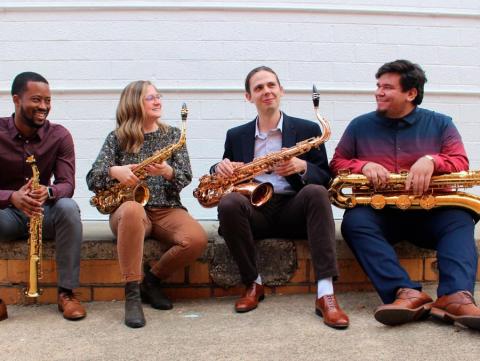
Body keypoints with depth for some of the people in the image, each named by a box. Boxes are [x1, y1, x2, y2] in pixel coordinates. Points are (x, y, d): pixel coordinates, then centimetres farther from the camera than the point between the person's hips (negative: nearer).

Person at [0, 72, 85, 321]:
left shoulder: (59, 136, -5)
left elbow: (67, 184, -12)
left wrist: (48, 192, -36)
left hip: (44, 213, 1)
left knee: (68, 208, -33)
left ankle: (67, 293, -24)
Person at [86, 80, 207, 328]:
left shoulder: (173, 135, 13)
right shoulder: (118, 138, 7)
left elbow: (185, 177, 3)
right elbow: (92, 179, -1)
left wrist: (167, 172, -19)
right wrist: (114, 171, -22)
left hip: (167, 210, 2)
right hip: (129, 213, -2)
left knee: (197, 239, -29)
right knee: (133, 209, -40)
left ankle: (153, 279, -2)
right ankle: (132, 295, -32)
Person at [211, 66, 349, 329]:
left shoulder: (307, 129, 9)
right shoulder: (236, 136, 15)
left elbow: (325, 179, 5)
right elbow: (227, 175, 16)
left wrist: (303, 167, -18)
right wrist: (220, 168, -9)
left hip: (293, 210, -1)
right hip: (254, 211, 1)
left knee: (316, 193, -32)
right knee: (228, 203, -31)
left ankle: (325, 293, -37)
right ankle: (253, 283, -13)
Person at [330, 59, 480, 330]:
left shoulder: (440, 124, 9)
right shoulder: (360, 126, 10)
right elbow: (337, 162, 9)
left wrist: (431, 161, -22)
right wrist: (363, 166, -14)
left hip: (429, 213, 0)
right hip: (379, 213, 0)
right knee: (354, 221, -32)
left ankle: (457, 297, -48)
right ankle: (408, 293, -46)